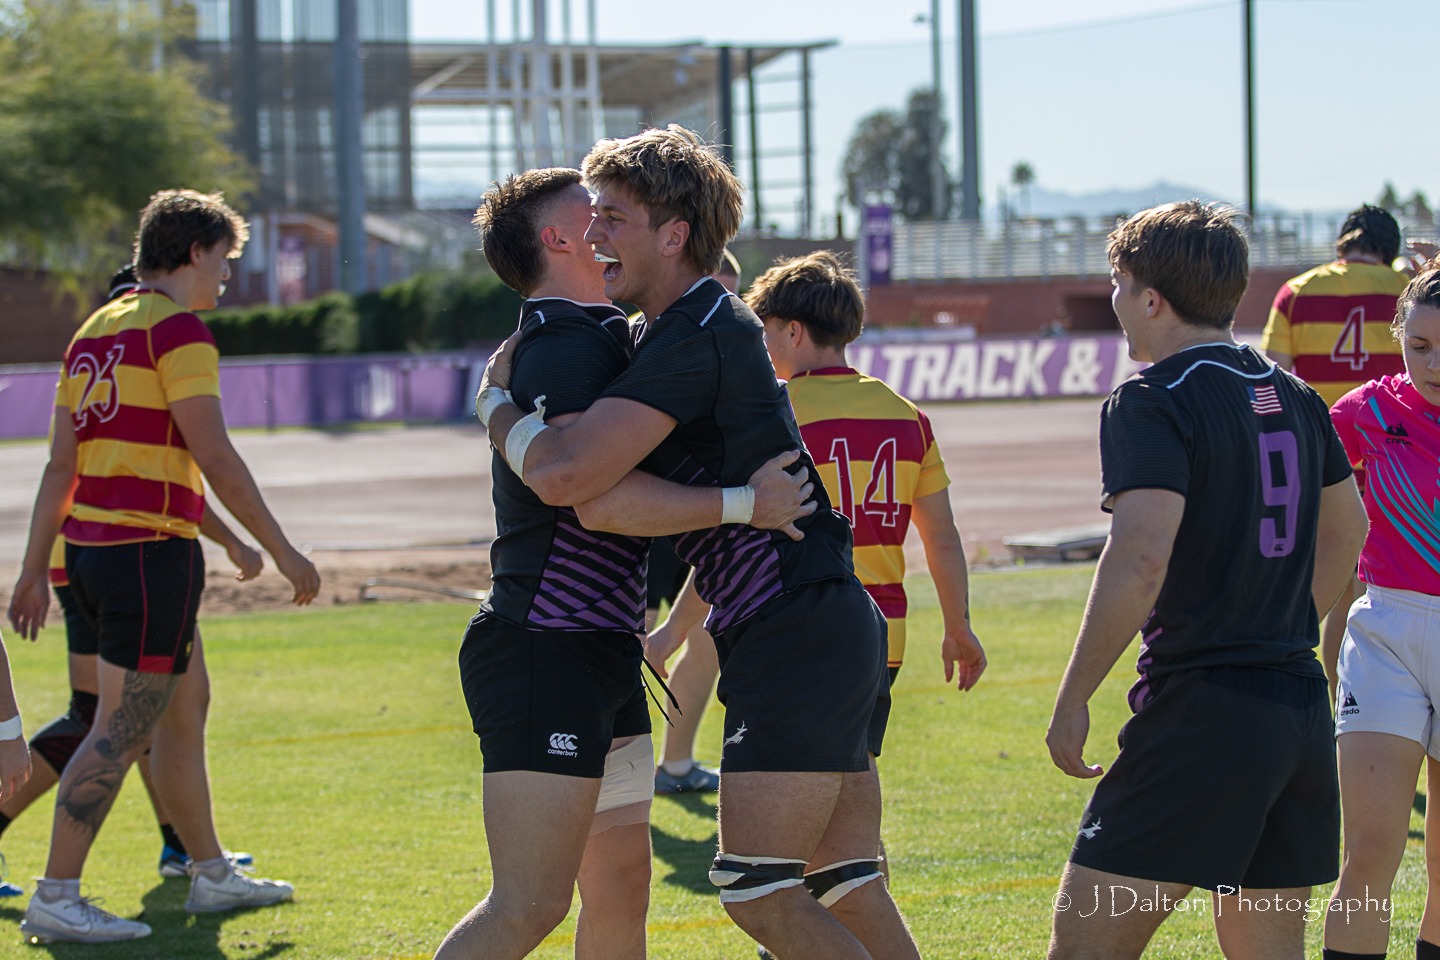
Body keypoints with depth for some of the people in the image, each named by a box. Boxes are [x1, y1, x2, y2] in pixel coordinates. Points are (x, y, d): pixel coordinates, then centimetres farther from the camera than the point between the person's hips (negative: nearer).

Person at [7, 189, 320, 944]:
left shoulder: (94, 330, 15)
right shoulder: (176, 329, -10)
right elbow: (216, 460, -14)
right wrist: (281, 550, -8)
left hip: (89, 544, 9)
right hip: (150, 549, -9)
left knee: (175, 719, 18)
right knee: (119, 732, -6)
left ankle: (212, 875, 26)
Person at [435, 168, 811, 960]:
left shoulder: (595, 339, 20)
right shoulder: (565, 346, -12)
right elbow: (601, 495, -26)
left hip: (599, 656, 11)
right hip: (544, 650, -11)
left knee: (619, 887, 12)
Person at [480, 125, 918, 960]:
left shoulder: (696, 337, -16)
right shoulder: (708, 323, 17)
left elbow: (564, 475, -24)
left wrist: (497, 402, -6)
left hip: (794, 634, -10)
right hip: (839, 635, 10)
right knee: (849, 893, 10)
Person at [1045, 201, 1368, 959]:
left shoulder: (1152, 402, -10)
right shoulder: (1292, 398, 14)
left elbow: (1140, 560, -21)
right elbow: (1345, 527, 28)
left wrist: (1071, 701, -15)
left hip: (1202, 708, -8)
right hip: (1301, 708, 8)